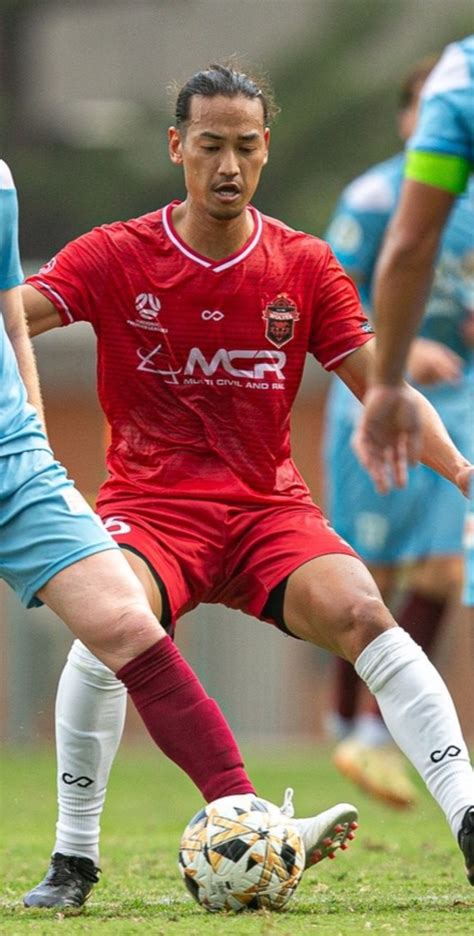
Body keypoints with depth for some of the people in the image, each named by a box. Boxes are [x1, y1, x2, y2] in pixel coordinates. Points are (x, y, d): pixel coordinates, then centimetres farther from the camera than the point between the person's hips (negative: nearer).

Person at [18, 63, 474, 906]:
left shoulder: (305, 267, 3)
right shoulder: (117, 257, -2)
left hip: (268, 508, 2)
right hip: (151, 505, -2)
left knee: (361, 613, -26)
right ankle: (72, 856, -16)